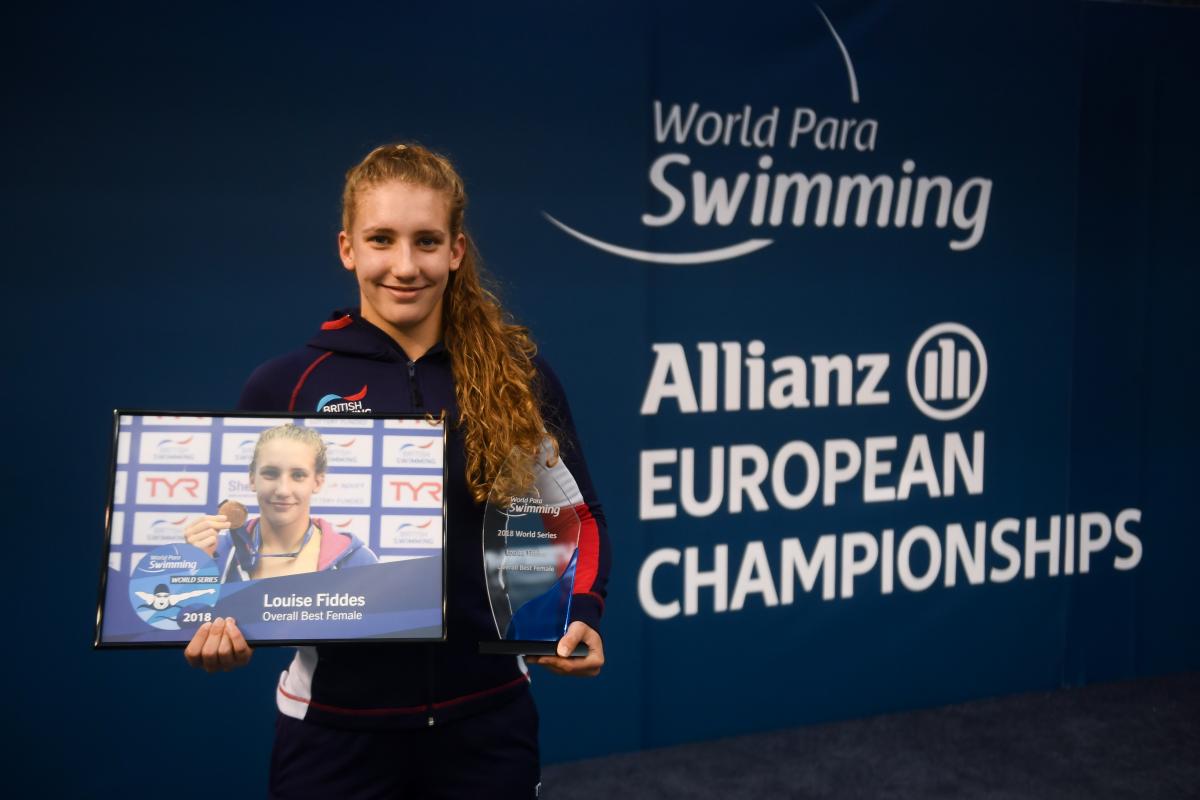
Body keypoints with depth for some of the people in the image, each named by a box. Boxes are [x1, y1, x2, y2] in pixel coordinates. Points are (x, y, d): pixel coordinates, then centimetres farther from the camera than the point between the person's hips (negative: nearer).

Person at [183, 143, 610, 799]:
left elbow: (578, 516, 9)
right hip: (334, 726, -1)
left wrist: (582, 614, -7)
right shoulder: (283, 387, -4)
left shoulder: (519, 377, -2)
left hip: (486, 719, 1)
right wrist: (222, 621, -13)